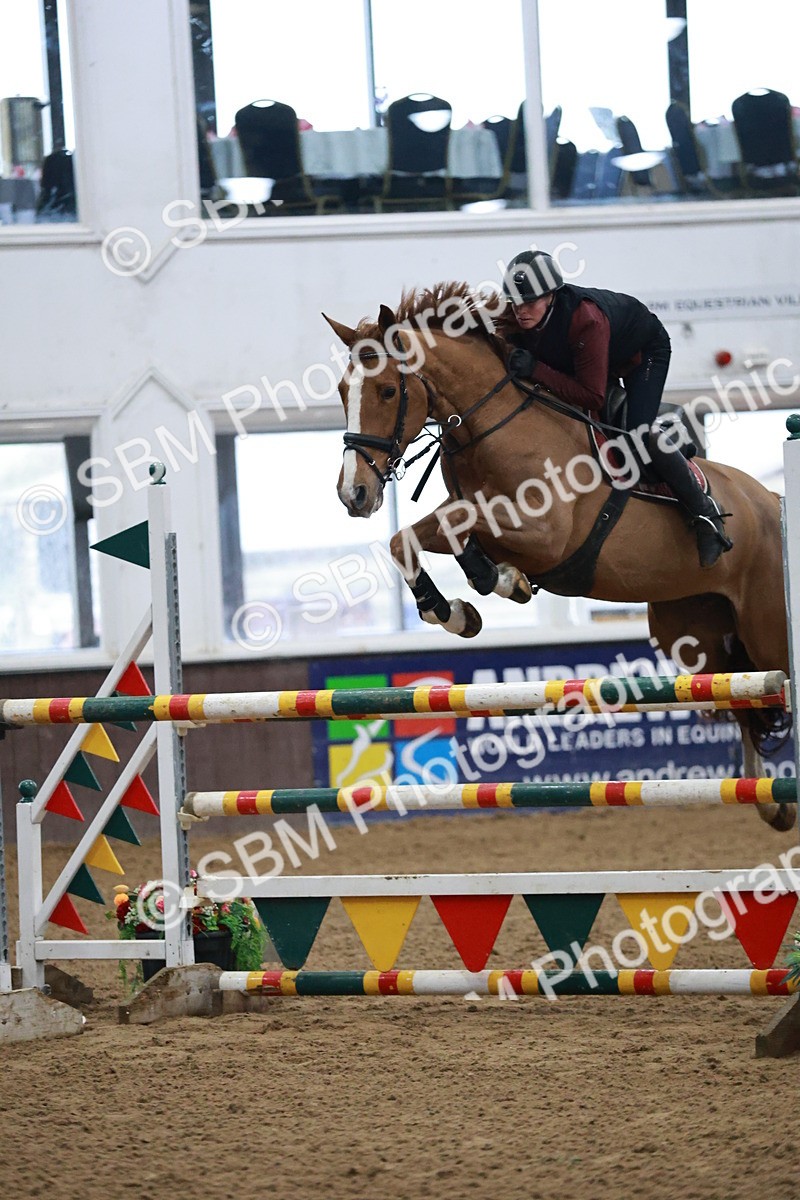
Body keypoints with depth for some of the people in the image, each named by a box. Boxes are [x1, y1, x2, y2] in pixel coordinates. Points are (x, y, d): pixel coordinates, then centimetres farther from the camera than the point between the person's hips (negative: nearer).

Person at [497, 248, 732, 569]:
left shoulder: (585, 320, -44)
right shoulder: (514, 323, -26)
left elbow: (592, 397, -42)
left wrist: (536, 370, -49)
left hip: (644, 349, -7)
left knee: (640, 431, -23)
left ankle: (704, 513, -11)